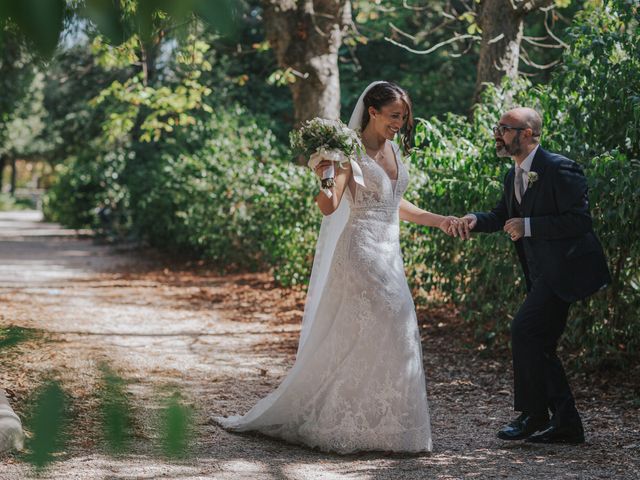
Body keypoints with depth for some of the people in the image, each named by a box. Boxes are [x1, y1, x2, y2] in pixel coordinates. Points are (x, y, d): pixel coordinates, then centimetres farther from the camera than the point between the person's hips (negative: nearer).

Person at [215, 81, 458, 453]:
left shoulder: (393, 149, 13)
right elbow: (329, 206, -20)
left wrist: (435, 220, 23)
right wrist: (321, 178, -38)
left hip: (390, 255, 7)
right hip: (362, 252, -7)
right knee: (386, 333, -11)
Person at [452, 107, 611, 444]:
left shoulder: (559, 169, -16)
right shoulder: (514, 176, 12)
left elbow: (580, 221, -20)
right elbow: (502, 216, 19)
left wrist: (528, 225, -23)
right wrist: (475, 220, -3)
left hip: (565, 270, -10)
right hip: (543, 274, 10)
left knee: (525, 330, -16)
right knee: (539, 346, 10)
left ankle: (534, 415, -3)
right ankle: (565, 424, 19)